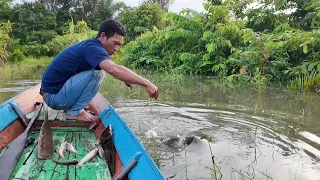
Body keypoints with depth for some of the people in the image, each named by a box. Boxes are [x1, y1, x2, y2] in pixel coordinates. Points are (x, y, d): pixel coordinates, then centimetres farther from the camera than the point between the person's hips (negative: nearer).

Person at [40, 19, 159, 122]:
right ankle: (75, 112, -9)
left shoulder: (90, 45, 7)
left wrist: (123, 78, 4)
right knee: (97, 72, -22)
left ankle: (70, 107, 12)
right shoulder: (93, 48, -22)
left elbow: (111, 68, 21)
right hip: (54, 96, -9)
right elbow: (113, 69, -41)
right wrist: (146, 83, -38)